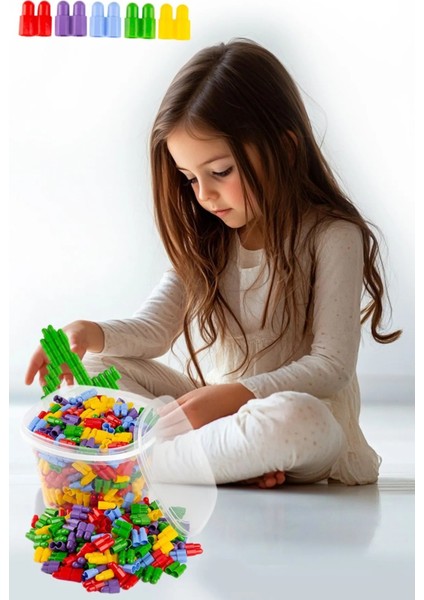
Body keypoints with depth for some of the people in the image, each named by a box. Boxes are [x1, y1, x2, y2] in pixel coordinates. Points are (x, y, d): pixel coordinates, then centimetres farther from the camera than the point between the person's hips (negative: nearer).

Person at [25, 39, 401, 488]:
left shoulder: (332, 237, -11)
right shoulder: (205, 239, 7)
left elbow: (332, 364, -14)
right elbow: (155, 328, 1)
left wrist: (237, 393, -24)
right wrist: (93, 334, -20)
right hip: (208, 405, 6)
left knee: (301, 422, -39)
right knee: (96, 368, -7)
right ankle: (230, 453, -23)